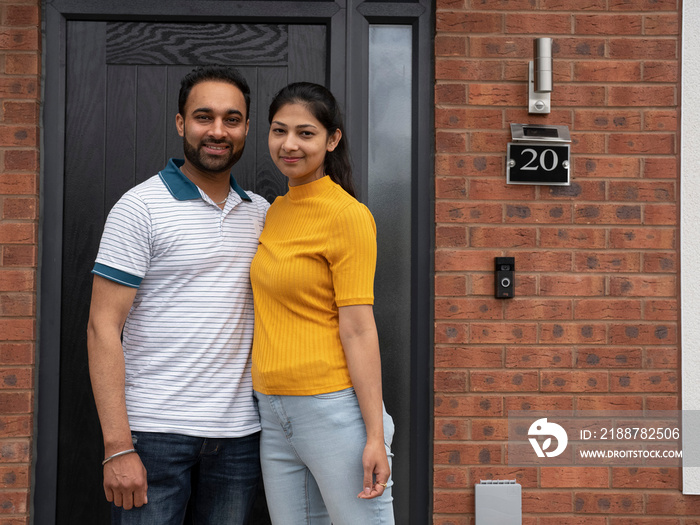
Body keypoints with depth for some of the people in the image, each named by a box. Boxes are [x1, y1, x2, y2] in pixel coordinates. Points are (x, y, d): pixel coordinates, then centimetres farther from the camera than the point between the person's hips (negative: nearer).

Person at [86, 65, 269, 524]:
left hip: (239, 433, 5)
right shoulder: (141, 207, -6)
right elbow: (103, 327, -9)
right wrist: (118, 446, -15)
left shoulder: (261, 213, 9)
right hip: (155, 433, -4)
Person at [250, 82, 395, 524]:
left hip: (333, 408, -7)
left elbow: (358, 330, -15)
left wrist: (375, 435, -16)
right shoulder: (275, 210, 12)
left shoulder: (347, 215, -11)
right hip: (272, 413, 7)